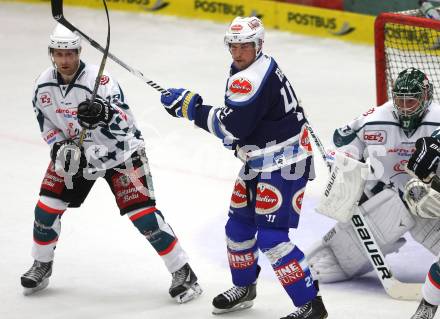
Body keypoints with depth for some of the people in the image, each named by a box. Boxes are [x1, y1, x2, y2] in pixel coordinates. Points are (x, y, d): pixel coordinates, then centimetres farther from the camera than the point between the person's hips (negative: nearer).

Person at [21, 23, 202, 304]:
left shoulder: (99, 80, -29)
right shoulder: (44, 84, -10)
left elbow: (125, 122, -36)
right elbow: (47, 122, 6)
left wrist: (104, 113, -57)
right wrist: (60, 146, -12)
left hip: (119, 152, -5)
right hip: (76, 153, 5)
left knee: (143, 213, -13)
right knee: (47, 206, 1)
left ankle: (183, 272, -5)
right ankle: (41, 267, 24)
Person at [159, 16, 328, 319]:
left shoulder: (253, 78, -23)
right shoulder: (260, 66, 10)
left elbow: (231, 126, -25)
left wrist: (192, 107, -17)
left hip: (284, 163, -11)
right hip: (261, 160, 11)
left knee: (271, 237, -15)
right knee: (239, 224, 19)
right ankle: (244, 287, 40)